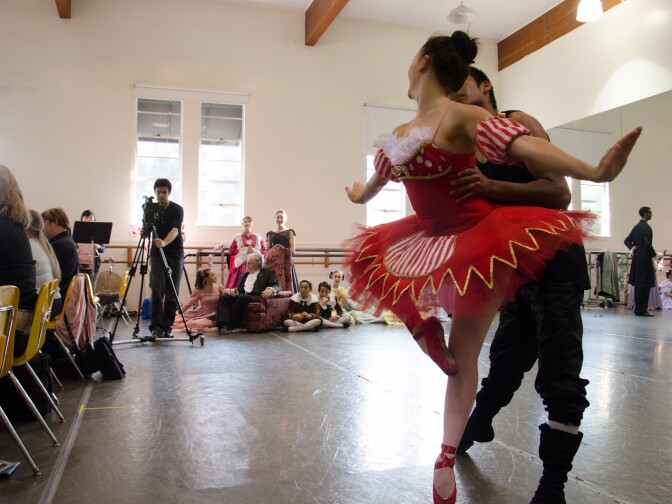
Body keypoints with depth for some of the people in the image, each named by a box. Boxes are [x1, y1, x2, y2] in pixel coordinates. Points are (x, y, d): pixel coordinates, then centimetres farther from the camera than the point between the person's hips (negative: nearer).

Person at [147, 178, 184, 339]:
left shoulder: (177, 210, -6)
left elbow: (175, 230, -21)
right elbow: (147, 231, 9)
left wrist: (164, 242, -39)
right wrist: (145, 231, -15)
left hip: (175, 254, -2)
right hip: (157, 254, 2)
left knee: (172, 293, 1)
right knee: (157, 290, -10)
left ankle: (167, 327, 10)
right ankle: (156, 327, -8)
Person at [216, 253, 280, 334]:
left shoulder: (267, 273, 15)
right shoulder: (244, 275, 31)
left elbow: (276, 286, 3)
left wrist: (270, 289, -20)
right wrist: (233, 291, 0)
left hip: (256, 297, -5)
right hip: (242, 296, 5)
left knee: (242, 297, -37)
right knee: (223, 297, -22)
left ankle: (232, 326, -31)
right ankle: (224, 325, -37)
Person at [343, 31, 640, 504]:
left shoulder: (460, 116, -16)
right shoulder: (400, 134, 7)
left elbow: (523, 145, -29)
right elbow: (380, 176, 27)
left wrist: (595, 171, -42)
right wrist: (358, 195, 47)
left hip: (476, 240, -7)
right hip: (427, 241, 7)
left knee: (462, 358, 2)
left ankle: (447, 462, 16)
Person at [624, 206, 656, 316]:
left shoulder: (636, 227, 13)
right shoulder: (647, 228, -14)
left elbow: (627, 240, 18)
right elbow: (648, 245, -22)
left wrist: (632, 248, 7)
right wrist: (654, 257, -14)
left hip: (637, 258, 9)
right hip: (645, 259, -9)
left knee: (638, 285, 12)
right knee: (645, 285, -5)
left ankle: (638, 308, 18)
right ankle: (641, 310, -3)